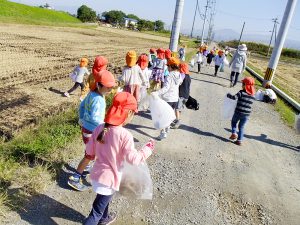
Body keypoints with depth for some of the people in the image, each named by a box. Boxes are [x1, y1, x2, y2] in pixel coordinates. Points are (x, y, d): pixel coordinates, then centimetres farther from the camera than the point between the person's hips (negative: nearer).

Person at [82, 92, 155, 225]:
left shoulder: (99, 128, -7)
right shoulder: (125, 135, -26)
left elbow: (89, 152, 2)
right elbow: (134, 159, -21)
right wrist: (148, 149, -7)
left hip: (96, 174, 8)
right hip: (109, 179, -7)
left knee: (104, 200, 34)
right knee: (96, 212, 9)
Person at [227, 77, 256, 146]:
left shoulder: (241, 92, -13)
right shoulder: (253, 96, 4)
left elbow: (235, 97, -22)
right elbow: (249, 104, 13)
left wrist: (229, 95, -5)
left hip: (238, 112, -4)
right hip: (246, 114, 4)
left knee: (233, 122, 23)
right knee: (241, 127, 15)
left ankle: (234, 133, 7)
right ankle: (239, 140, 15)